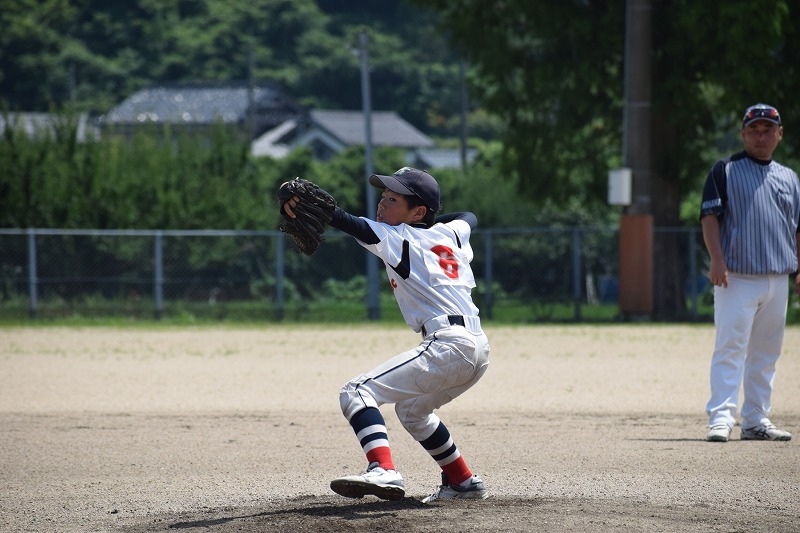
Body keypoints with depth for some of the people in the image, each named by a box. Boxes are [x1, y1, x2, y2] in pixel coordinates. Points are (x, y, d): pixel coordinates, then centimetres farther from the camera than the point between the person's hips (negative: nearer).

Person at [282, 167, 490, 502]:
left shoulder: (399, 237, -2)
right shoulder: (450, 233, 19)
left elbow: (355, 226, -18)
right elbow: (469, 217, 43)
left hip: (447, 345, -9)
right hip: (478, 348, 9)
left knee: (357, 393, -15)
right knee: (411, 410, 34)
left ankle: (383, 472, -36)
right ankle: (463, 483, 35)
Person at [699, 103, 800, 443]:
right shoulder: (725, 170, 3)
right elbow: (710, 216, -4)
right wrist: (717, 259, -16)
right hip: (736, 277, -5)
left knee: (766, 354, 8)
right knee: (730, 348, -12)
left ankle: (756, 421, 13)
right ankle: (721, 419, -17)